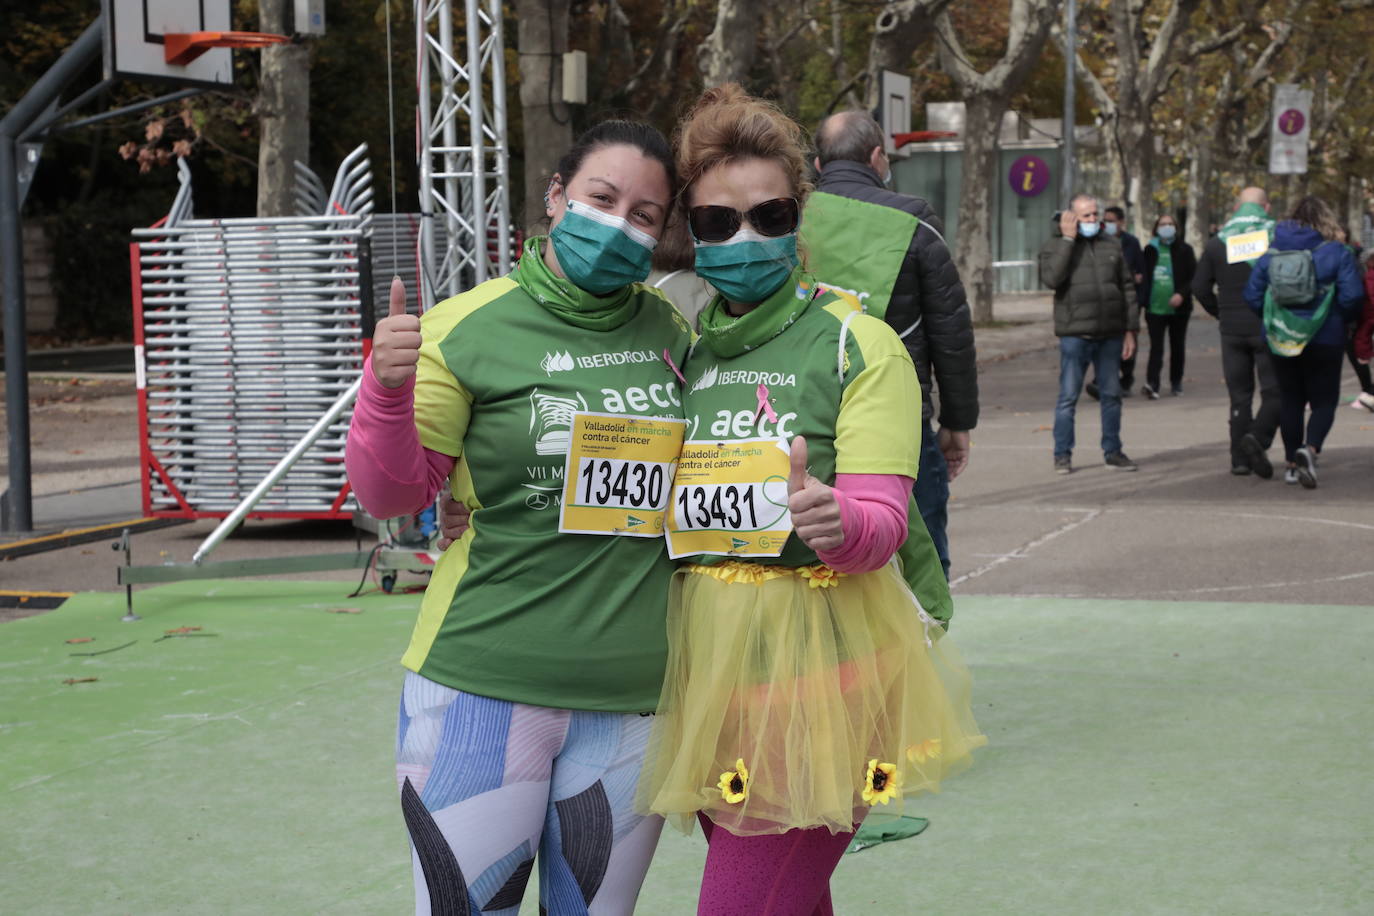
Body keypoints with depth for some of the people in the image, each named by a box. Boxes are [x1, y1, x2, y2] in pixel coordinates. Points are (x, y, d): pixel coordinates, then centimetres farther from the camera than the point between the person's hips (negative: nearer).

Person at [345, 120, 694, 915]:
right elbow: (391, 497, -4)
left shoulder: (670, 331, 7)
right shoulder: (465, 330, -6)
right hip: (486, 687, -4)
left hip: (634, 694, 4)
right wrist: (389, 390, -21)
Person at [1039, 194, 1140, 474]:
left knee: (1112, 395, 9)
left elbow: (1127, 288, 14)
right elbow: (1051, 278, -19)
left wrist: (1130, 330, 8)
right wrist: (1067, 240, -15)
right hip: (1075, 335, -4)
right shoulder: (1055, 246, 1)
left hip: (1110, 335, 4)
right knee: (1068, 396, -1)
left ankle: (1112, 451, 18)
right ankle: (1062, 455, 6)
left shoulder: (1111, 246, 12)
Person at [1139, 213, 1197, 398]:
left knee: (1178, 347, 11)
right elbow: (1144, 276, 12)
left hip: (1178, 308, 0)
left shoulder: (1184, 250, 1)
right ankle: (1152, 385, -17)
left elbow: (1193, 277, -2)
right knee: (1156, 347, -8)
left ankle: (1176, 382, 24)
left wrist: (1182, 294, -17)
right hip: (1155, 308, 0)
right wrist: (1143, 300, 3)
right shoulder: (1150, 250, 7)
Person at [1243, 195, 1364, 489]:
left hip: (1281, 340, 3)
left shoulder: (1272, 252, 1)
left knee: (1290, 401, 14)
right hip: (1325, 340, -3)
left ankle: (1292, 464, 16)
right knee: (1324, 400, 5)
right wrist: (1343, 320, 5)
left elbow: (1252, 295, -1)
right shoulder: (1337, 253, -8)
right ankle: (1310, 448, -21)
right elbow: (1352, 296, -14)